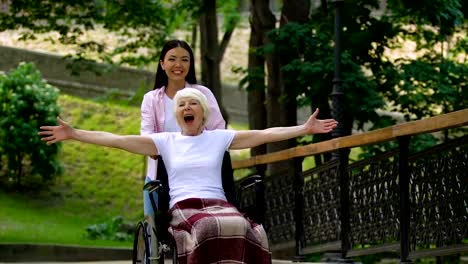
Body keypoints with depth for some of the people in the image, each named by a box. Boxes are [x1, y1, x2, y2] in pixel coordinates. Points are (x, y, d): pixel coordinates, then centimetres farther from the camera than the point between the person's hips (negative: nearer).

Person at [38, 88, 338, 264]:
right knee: (213, 229, -39)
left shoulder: (219, 138, 16)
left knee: (239, 229, -36)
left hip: (218, 204, 2)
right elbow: (116, 140, 10)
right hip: (183, 207, -1)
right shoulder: (165, 141, 15)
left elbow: (265, 134, 11)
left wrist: (305, 129, 4)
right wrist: (73, 133, 3)